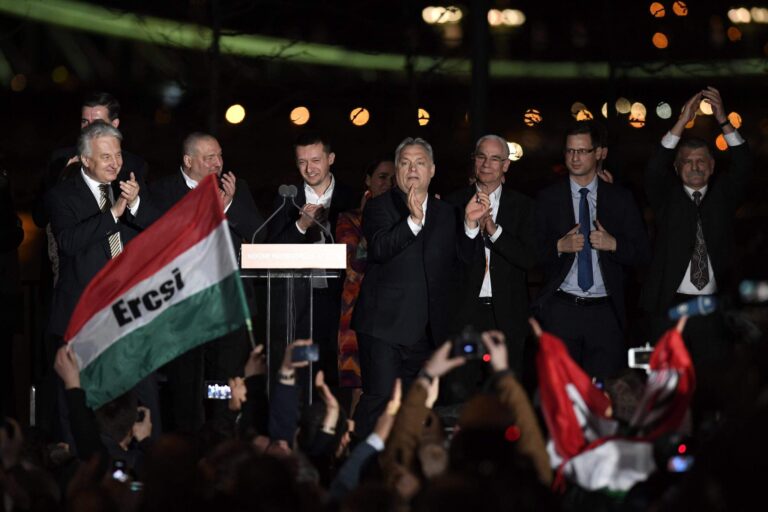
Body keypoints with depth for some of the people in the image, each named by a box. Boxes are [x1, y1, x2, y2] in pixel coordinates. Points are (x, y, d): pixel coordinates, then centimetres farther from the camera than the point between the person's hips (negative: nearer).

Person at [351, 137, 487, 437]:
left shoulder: (445, 213, 15)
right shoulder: (380, 207, 1)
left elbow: (461, 259, 10)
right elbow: (380, 248, -18)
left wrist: (470, 223, -3)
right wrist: (413, 220, -31)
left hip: (427, 330, 5)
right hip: (385, 325, -5)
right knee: (381, 398, -14)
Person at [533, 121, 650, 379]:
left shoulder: (620, 199, 9)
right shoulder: (547, 199, 7)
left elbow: (643, 253, 8)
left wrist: (614, 244, -9)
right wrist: (559, 247, -13)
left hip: (605, 312, 0)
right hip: (561, 309, 0)